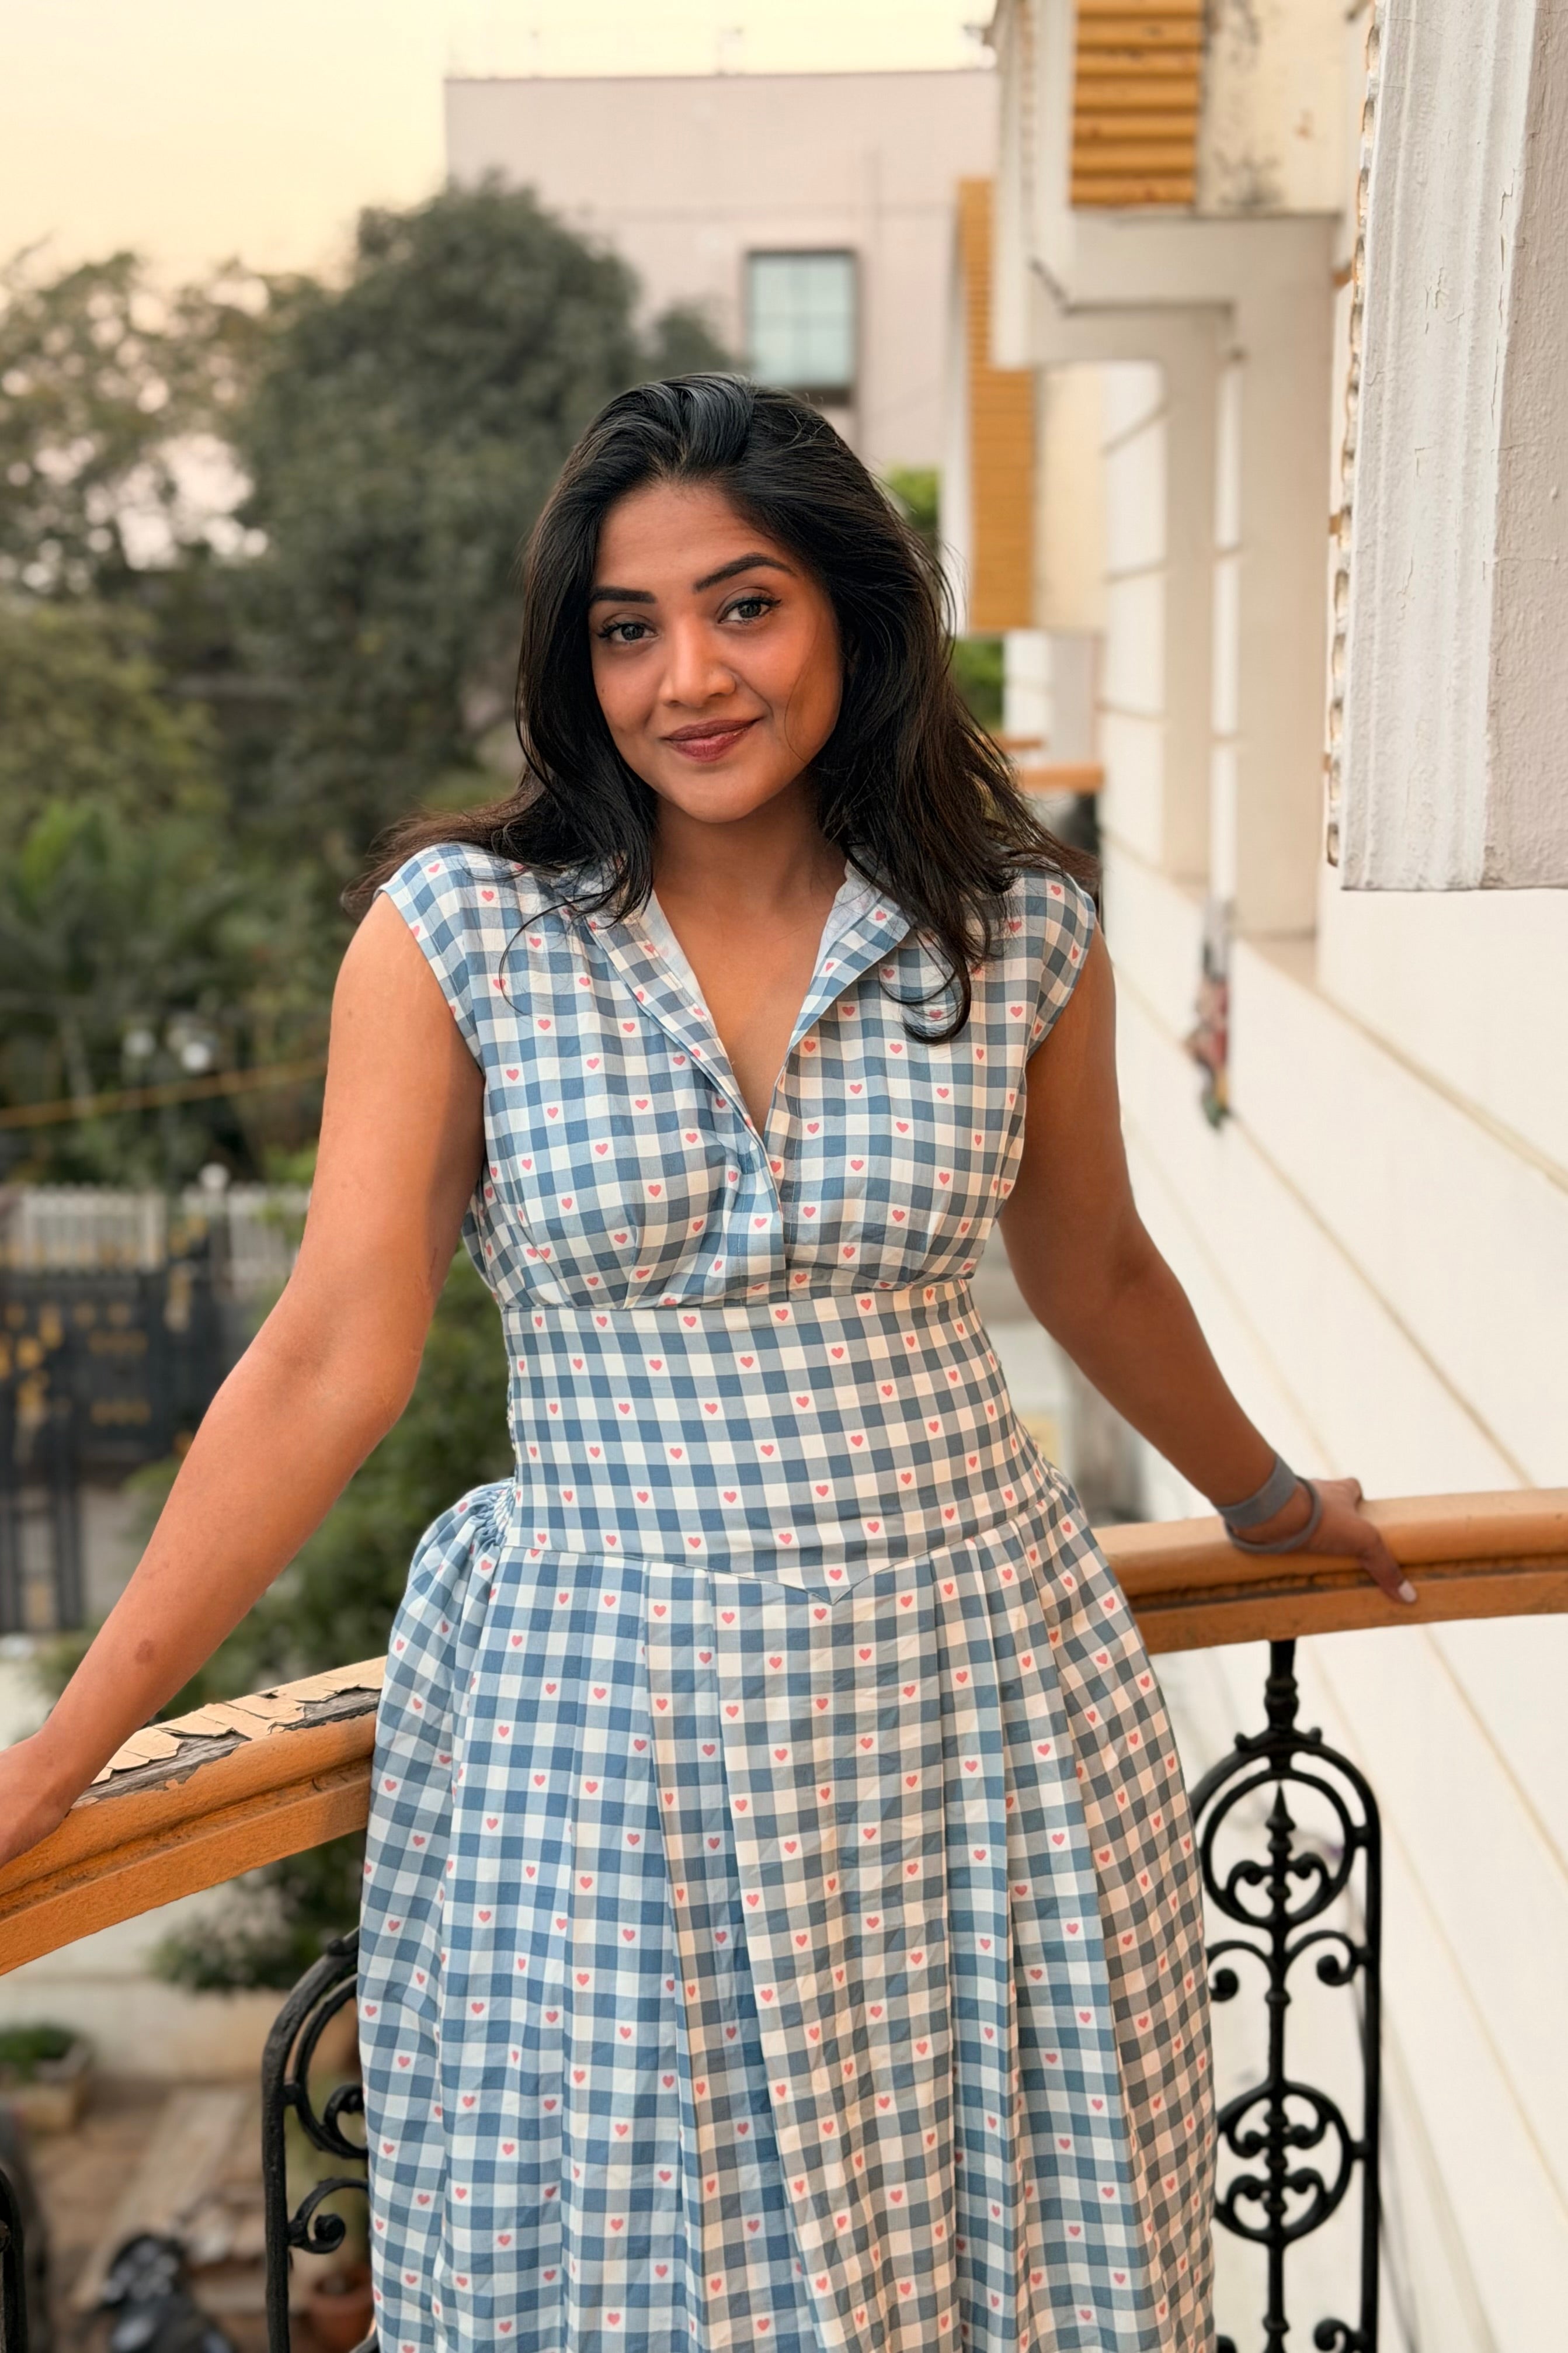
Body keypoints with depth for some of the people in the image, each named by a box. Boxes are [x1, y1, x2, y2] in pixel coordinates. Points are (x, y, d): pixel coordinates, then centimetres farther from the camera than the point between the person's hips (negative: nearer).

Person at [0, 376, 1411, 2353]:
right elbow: (329, 1365, -7)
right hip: (600, 1725, -1)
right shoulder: (458, 929, -6)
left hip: (975, 1695, 2)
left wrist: (1274, 1503, 31)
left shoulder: (1017, 929, 0)